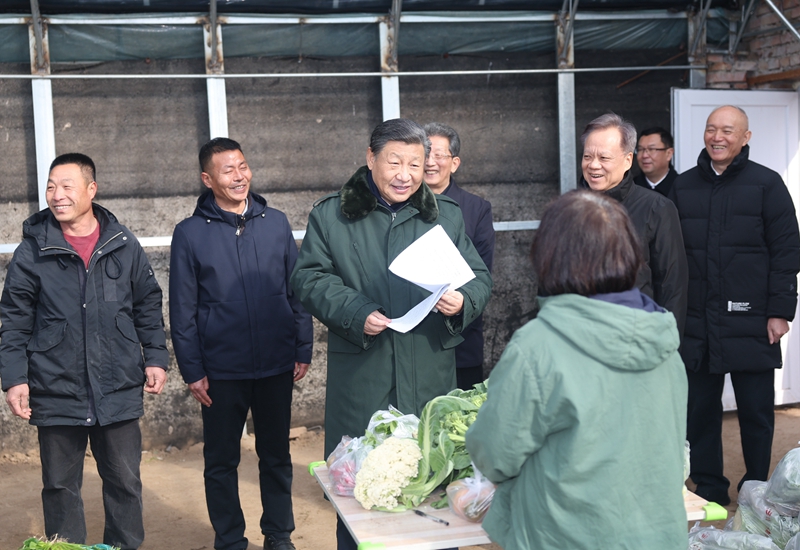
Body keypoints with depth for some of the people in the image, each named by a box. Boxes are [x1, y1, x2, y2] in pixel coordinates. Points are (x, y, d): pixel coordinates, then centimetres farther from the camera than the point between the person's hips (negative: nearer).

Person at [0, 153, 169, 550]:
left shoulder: (124, 245, 2)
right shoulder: (33, 250, -2)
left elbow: (148, 306, 9)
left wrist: (156, 358, 3)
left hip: (119, 392, 1)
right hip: (56, 393, -1)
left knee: (125, 481, 11)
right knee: (61, 487, 10)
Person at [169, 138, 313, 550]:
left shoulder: (276, 223, 3)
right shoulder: (190, 233, -3)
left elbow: (297, 291, 6)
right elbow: (182, 310, -2)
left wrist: (303, 350, 2)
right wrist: (192, 371, -5)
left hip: (276, 366, 2)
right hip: (221, 372, -1)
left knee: (276, 455, 13)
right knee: (221, 461, 9)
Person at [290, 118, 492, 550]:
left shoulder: (447, 215, 11)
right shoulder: (329, 215, 5)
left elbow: (479, 279, 10)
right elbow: (309, 278, 0)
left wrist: (463, 301, -13)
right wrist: (355, 313, -14)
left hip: (430, 377, 2)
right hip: (360, 379, -1)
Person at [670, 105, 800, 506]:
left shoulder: (766, 184, 0)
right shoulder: (684, 187, 9)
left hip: (751, 323, -3)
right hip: (696, 323, 3)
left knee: (756, 411, 7)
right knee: (700, 409, 9)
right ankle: (708, 491, 23)